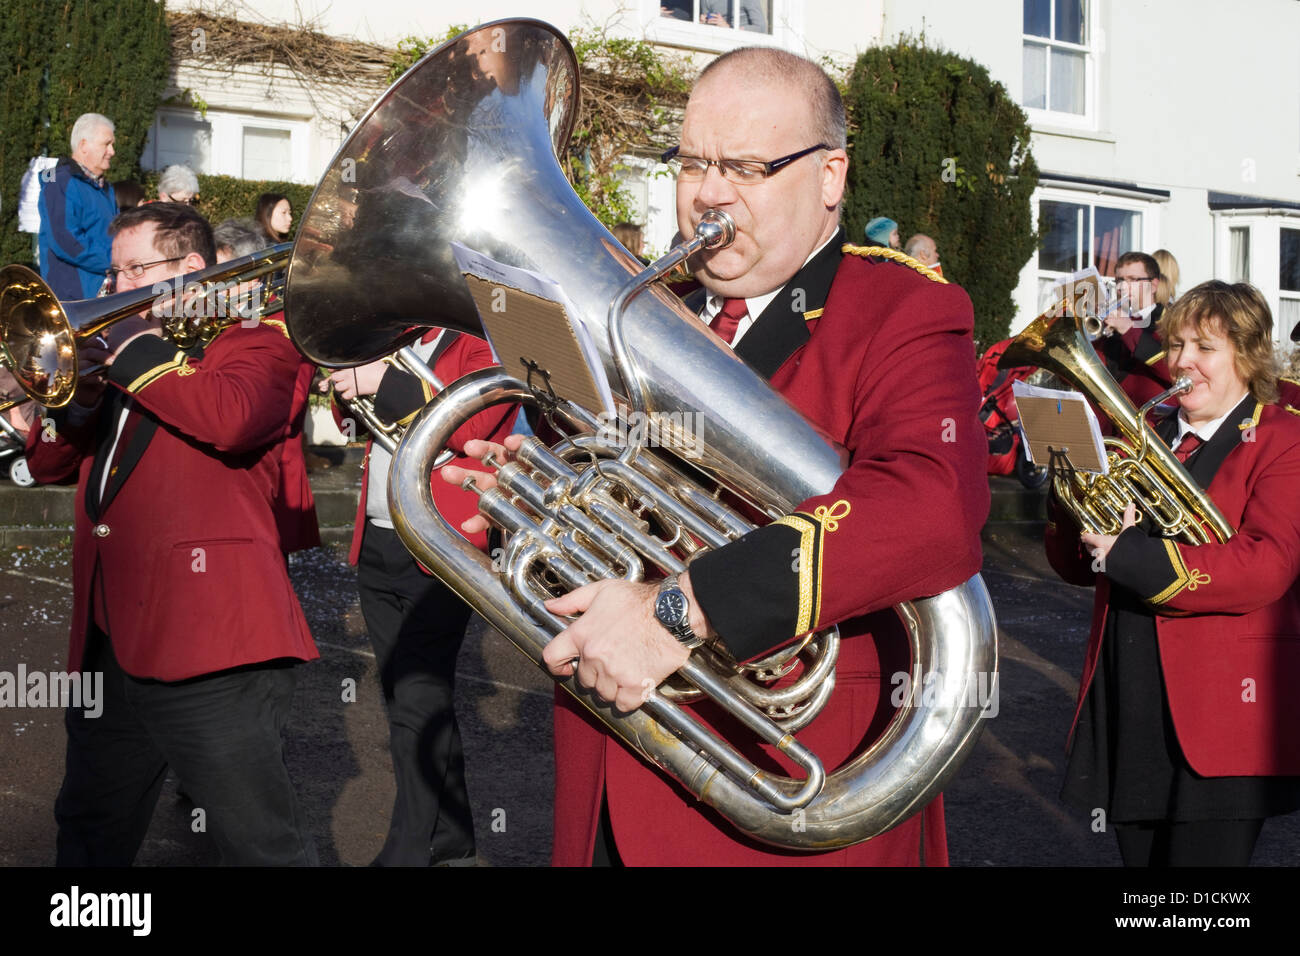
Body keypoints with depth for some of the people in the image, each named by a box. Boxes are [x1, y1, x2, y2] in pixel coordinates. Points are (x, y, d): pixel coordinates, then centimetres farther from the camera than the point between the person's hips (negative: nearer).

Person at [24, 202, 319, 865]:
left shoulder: (258, 343, 0)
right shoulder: (118, 355, 21)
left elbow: (233, 419, -23)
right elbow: (48, 463, 17)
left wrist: (132, 348, -14)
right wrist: (79, 391, -2)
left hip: (208, 646, -8)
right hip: (107, 643, 8)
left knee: (261, 844, -4)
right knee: (89, 834, 24)